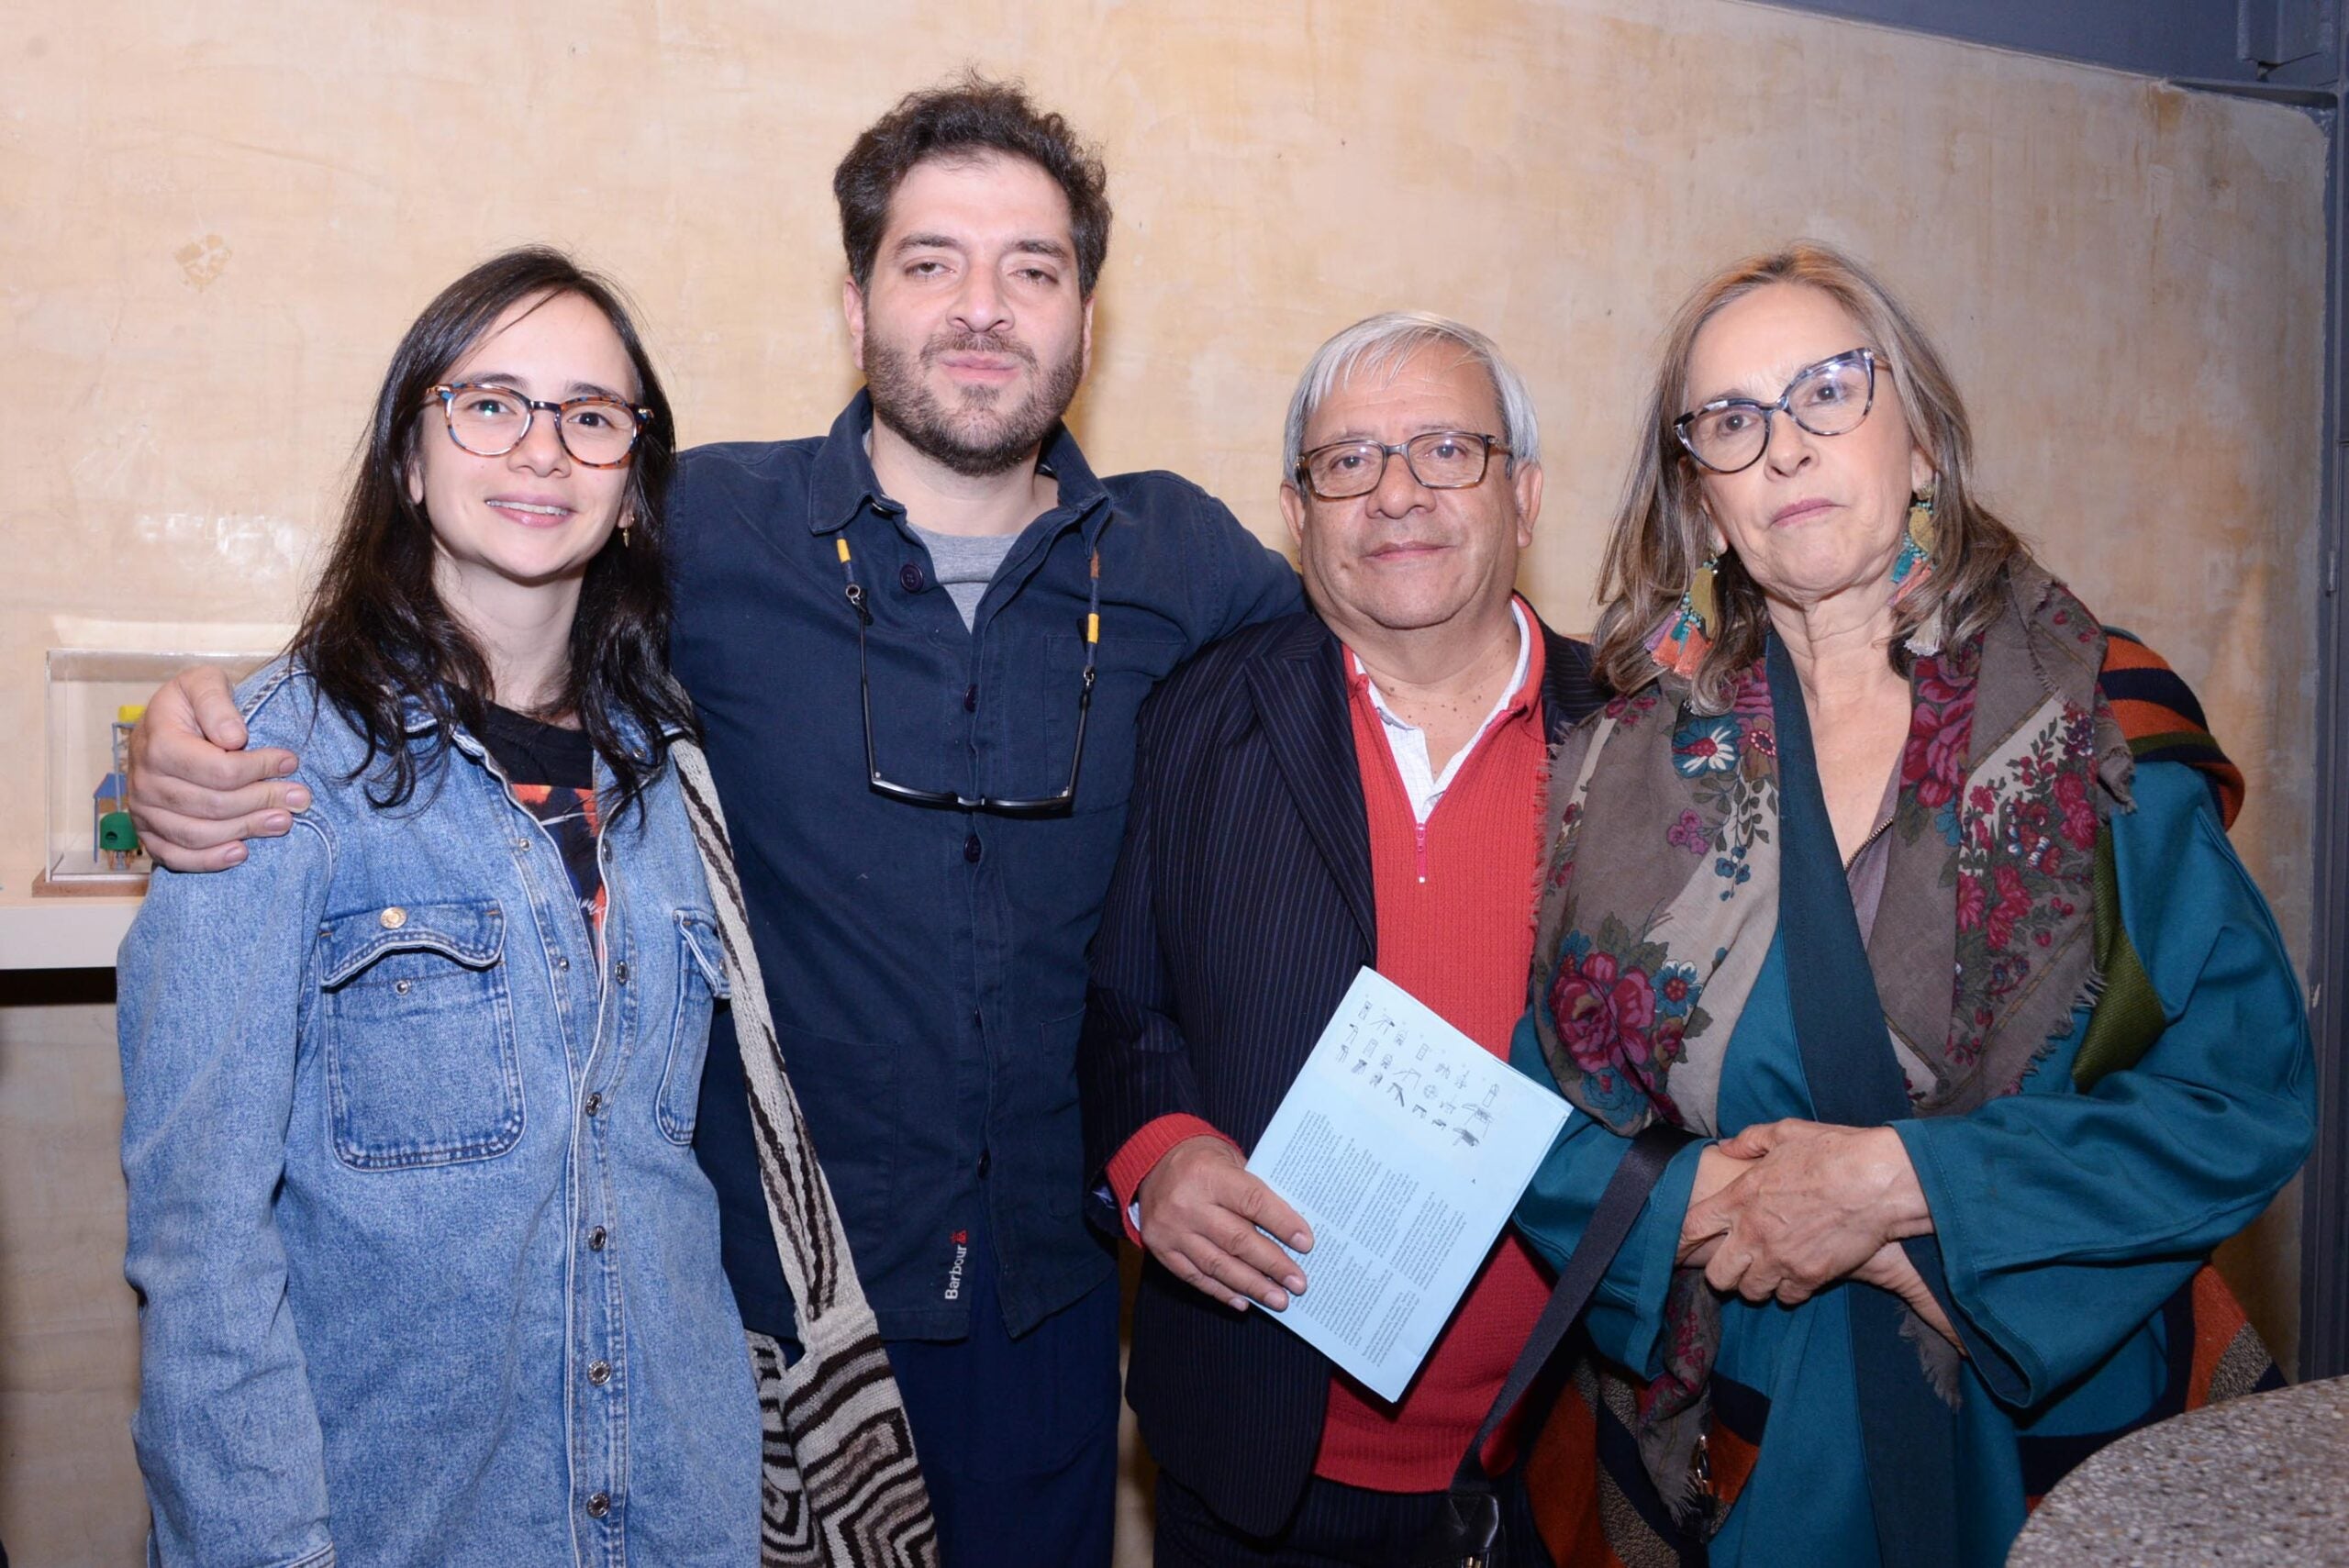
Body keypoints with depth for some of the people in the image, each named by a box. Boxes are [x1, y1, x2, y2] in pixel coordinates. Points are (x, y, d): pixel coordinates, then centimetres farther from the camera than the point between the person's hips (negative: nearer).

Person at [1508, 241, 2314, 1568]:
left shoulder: (2099, 720, -7)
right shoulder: (1633, 754, -5)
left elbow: (2250, 1087, -11)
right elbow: (1542, 1119, -7)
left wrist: (1903, 1180, -19)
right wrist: (1799, 1230, -19)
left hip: (2063, 1419, 0)